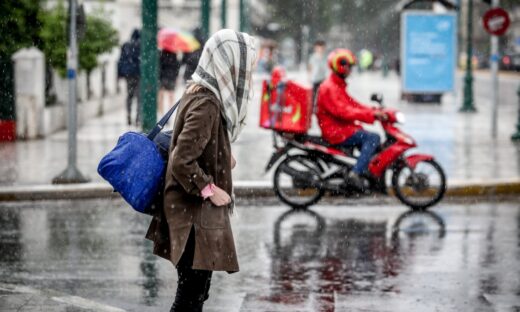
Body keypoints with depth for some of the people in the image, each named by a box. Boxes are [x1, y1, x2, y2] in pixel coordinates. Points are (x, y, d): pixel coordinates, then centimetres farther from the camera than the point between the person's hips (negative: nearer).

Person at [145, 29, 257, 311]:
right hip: (196, 213, -10)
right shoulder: (206, 104, -22)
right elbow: (181, 161, -27)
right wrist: (210, 190, -16)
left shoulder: (197, 92, 7)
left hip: (192, 209, 10)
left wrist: (223, 157, 7)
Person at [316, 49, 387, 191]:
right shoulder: (329, 88, -16)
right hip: (336, 132, -11)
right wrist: (371, 114, -29)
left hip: (343, 128, 11)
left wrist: (375, 111, 3)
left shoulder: (338, 86, 20)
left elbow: (353, 104, 18)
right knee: (373, 138, -19)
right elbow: (342, 111, -26)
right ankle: (355, 173, -28)